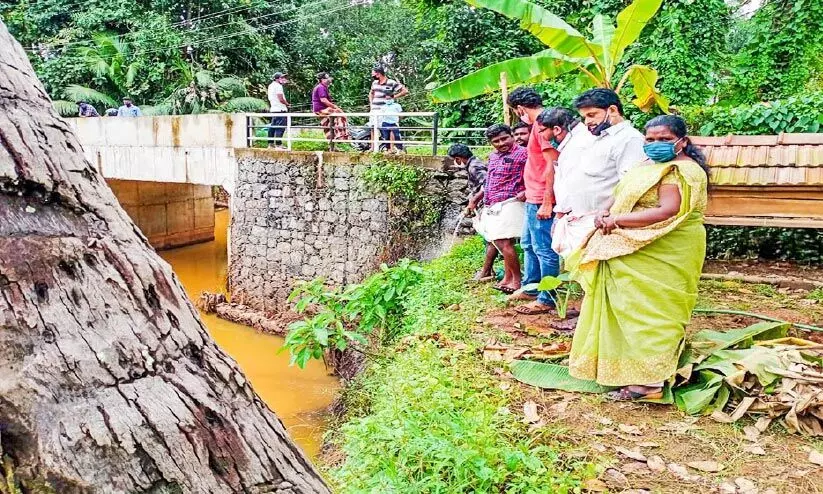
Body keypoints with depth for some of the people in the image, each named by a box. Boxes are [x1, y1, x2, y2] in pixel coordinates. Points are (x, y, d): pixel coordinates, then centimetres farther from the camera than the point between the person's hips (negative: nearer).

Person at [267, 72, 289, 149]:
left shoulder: (271, 85, 16)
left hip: (273, 109, 10)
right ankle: (278, 144, -10)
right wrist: (287, 104, 0)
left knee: (273, 126, 14)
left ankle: (271, 143, 18)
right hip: (280, 109, -10)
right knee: (280, 127, -9)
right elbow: (281, 99, -19)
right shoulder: (278, 86, -14)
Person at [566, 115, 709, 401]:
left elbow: (667, 212, -25)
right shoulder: (649, 165, 17)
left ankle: (648, 381, -3)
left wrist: (617, 220, -21)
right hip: (638, 251, 9)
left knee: (649, 310, -8)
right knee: (635, 307, 13)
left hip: (664, 255, -9)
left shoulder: (682, 171, -14)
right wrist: (604, 212, -7)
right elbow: (620, 194, 15)